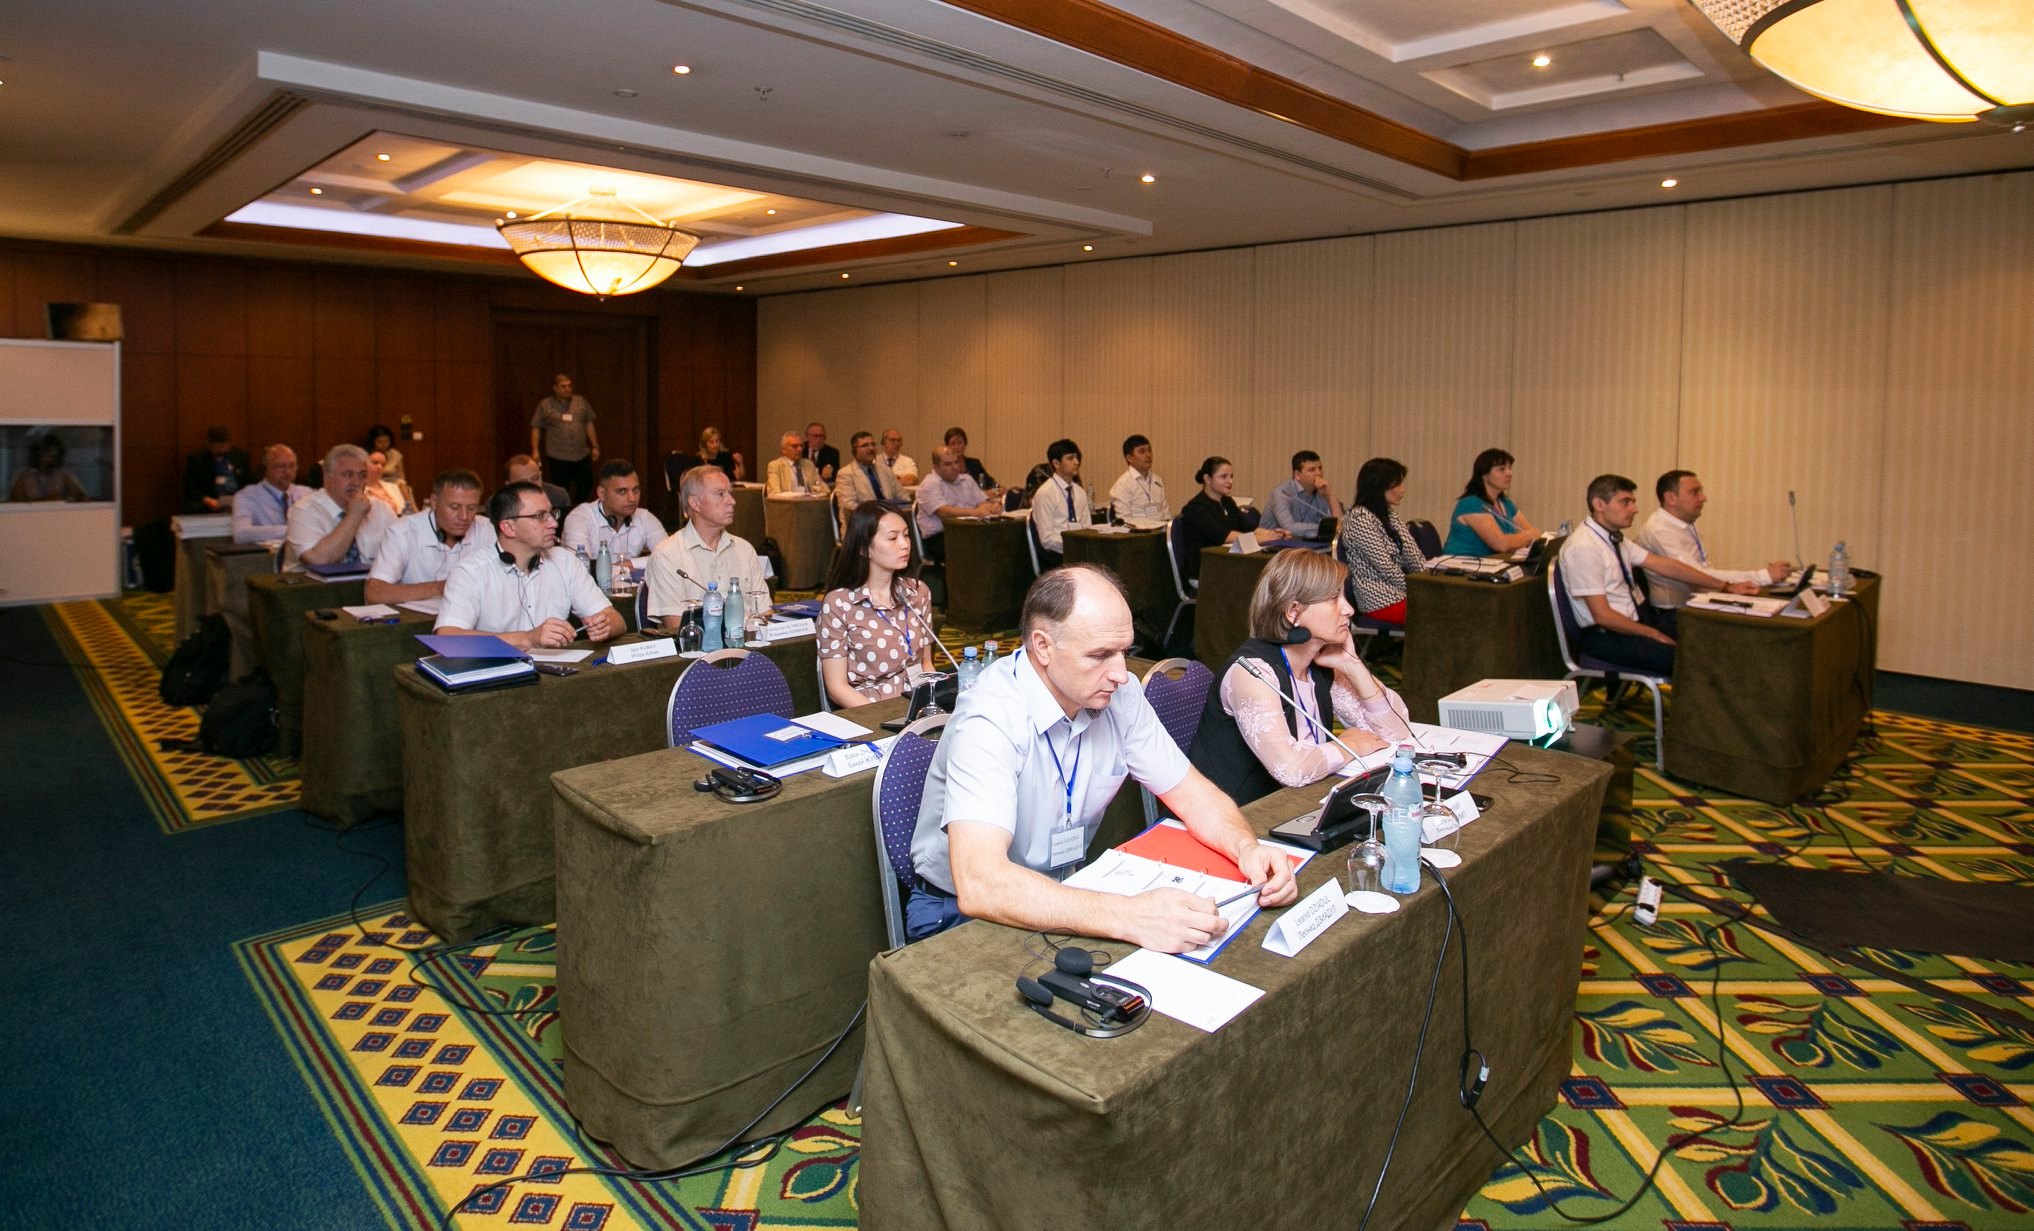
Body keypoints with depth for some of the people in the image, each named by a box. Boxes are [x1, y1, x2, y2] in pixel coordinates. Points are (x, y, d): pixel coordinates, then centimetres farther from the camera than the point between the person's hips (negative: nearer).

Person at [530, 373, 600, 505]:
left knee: (586, 484, 3)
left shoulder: (581, 402, 8)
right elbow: (536, 428, 2)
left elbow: (589, 425, 12)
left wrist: (595, 446, 8)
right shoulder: (545, 405, 1)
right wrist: (535, 451, -6)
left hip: (582, 455, 2)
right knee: (562, 489, 3)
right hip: (557, 457, -2)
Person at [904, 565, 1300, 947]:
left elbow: (1192, 794, 2)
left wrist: (1247, 847, -20)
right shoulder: (989, 720, -29)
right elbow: (978, 885, -40)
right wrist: (1128, 917, -47)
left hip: (1064, 892, 7)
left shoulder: (1120, 694, -7)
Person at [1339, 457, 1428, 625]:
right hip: (1381, 600, -8)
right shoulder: (1360, 518, -14)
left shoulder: (1391, 515, 14)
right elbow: (1386, 568, -16)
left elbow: (1415, 557, 10)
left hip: (1401, 592, 8)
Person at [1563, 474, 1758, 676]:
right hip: (1607, 636, -9)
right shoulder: (1583, 548, -20)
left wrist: (1727, 587, 9)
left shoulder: (1615, 538, 8)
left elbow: (1665, 566, 10)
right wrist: (1655, 635, -14)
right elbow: (1602, 615, -21)